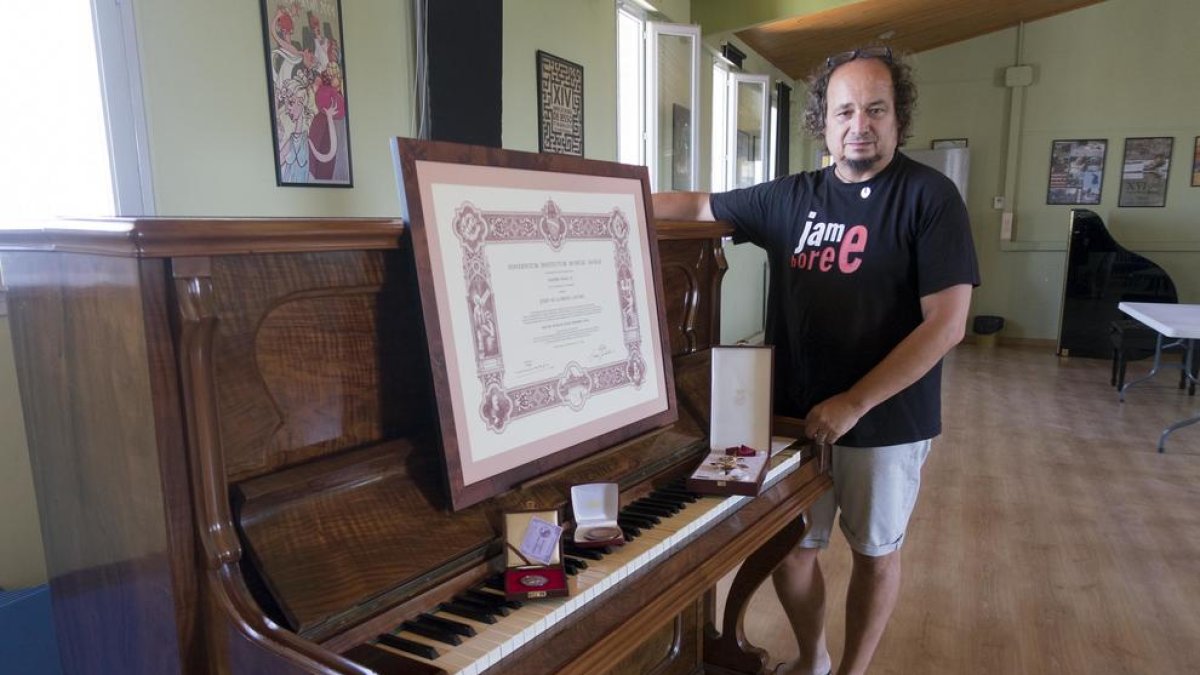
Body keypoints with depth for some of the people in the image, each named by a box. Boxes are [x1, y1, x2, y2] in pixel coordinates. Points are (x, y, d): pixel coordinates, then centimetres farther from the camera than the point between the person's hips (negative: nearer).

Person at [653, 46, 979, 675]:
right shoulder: (790, 197, 1)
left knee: (875, 552, 16)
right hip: (795, 415, 4)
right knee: (787, 548, 14)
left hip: (886, 422, -3)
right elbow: (697, 206, 11)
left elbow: (946, 323, -16)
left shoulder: (929, 195, -11)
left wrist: (854, 403, -20)